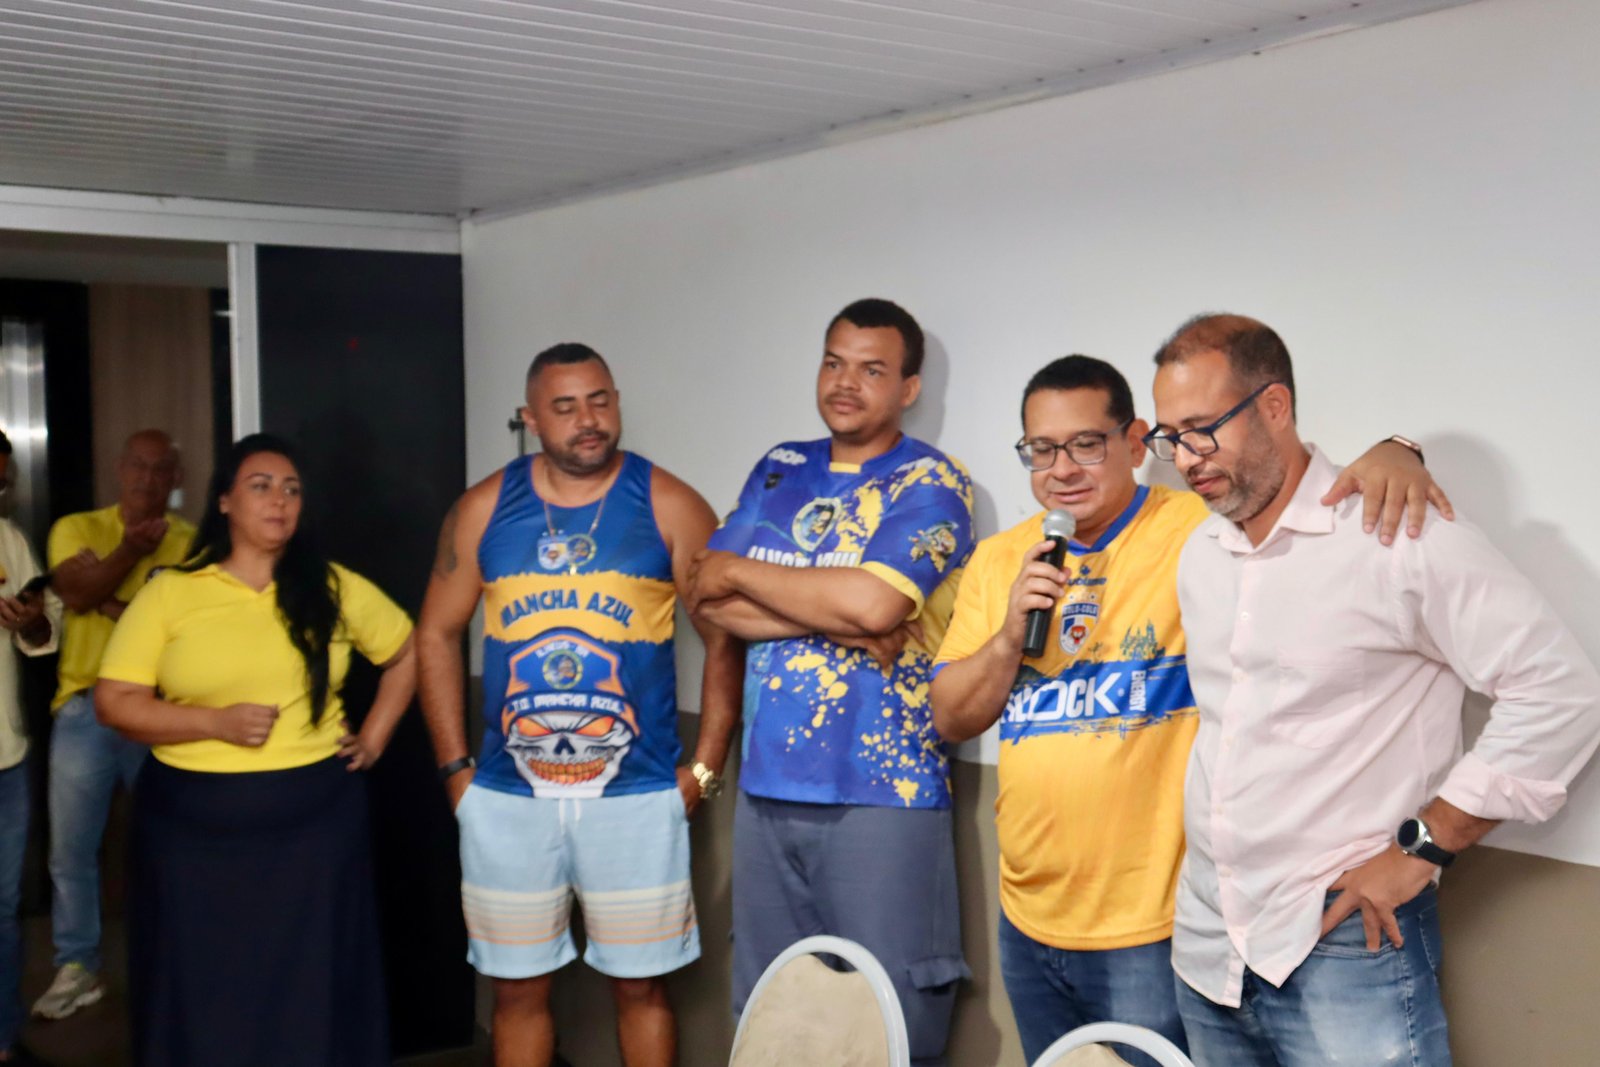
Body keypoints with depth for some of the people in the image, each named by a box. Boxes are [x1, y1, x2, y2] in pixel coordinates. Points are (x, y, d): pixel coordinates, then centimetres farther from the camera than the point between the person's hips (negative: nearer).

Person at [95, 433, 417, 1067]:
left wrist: (376, 735, 7)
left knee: (310, 991, 8)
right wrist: (215, 722, -16)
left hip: (314, 820, 1)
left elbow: (409, 653, 16)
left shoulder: (335, 589, 3)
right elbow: (114, 702, -4)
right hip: (193, 826, -1)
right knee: (202, 995, 8)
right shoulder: (169, 594, -1)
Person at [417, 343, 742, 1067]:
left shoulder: (669, 508, -3)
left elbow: (725, 639, -2)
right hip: (505, 797, 2)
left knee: (638, 982, 8)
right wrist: (454, 767, 4)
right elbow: (436, 635, 9)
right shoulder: (483, 509, 3)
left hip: (637, 797, -2)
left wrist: (705, 769, -6)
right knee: (518, 987, 12)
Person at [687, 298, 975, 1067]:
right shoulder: (778, 471, 13)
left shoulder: (930, 484, -4)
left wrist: (740, 572, -7)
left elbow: (874, 602, -21)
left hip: (881, 792, -5)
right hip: (767, 787, 5)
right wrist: (838, 617, -11)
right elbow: (710, 601, 3)